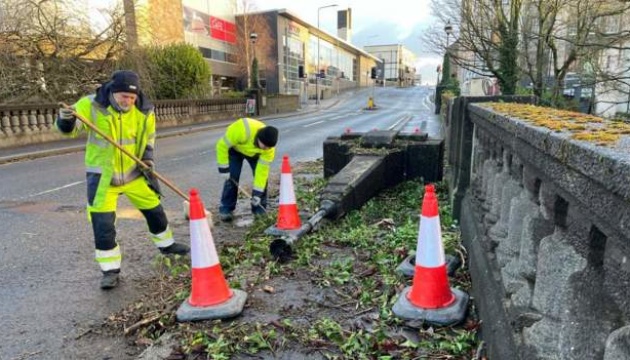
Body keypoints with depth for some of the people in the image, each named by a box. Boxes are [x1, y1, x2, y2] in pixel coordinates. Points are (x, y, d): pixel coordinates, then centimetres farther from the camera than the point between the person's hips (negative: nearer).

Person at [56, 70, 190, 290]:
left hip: (133, 172, 3)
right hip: (102, 174, -3)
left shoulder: (144, 111, -7)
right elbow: (70, 129, -14)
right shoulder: (92, 105, -16)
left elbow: (149, 135, 8)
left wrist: (148, 156, -7)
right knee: (103, 224, -4)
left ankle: (166, 244, 39)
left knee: (154, 210, 14)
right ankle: (111, 270, 12)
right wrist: (66, 119, -36)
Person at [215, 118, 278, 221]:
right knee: (232, 177, -13)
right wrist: (223, 168, -27)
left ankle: (259, 209, 5)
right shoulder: (242, 130, -45)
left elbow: (263, 169, -27)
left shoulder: (269, 147, -32)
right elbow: (222, 145, -31)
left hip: (255, 153, 3)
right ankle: (226, 210, 2)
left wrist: (257, 193, -28)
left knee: (262, 176, -10)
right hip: (235, 148, -2)